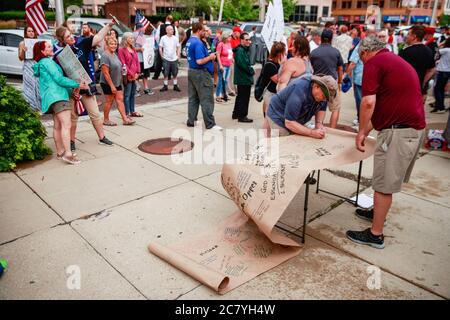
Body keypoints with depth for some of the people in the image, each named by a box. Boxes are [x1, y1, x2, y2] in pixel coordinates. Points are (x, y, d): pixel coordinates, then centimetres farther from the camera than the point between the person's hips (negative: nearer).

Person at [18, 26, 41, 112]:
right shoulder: (22, 43, 4)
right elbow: (21, 58, 2)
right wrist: (23, 50, -14)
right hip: (28, 68, -2)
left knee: (38, 85, 1)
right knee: (30, 86, -1)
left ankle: (38, 105, 10)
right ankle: (30, 106, 3)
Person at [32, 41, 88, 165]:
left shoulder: (42, 63, 24)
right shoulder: (47, 62, -7)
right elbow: (59, 79, -13)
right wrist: (78, 85, -8)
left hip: (52, 97, 11)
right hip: (57, 95, -11)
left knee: (57, 126, 12)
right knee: (66, 124, -18)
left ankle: (60, 152, 17)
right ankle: (68, 154, -26)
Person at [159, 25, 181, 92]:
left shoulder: (175, 38, 3)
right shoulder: (163, 38, -1)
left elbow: (178, 47, 9)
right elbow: (160, 48, 3)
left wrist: (178, 56, 1)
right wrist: (162, 56, -1)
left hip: (174, 59, 2)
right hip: (166, 59, -1)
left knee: (175, 73, 7)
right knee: (166, 74, 4)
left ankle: (175, 86, 17)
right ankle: (165, 86, 14)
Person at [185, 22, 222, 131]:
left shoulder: (189, 41, 11)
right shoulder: (198, 43, -18)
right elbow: (199, 61, -25)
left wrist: (208, 55, 14)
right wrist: (210, 57, -10)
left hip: (191, 71, 10)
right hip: (201, 73, -9)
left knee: (193, 98, 14)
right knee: (206, 100, -4)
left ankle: (191, 121, 20)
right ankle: (210, 124, 0)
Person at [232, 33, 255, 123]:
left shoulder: (245, 49, 16)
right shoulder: (240, 50, -17)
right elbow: (243, 64, -25)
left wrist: (251, 70, 4)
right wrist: (251, 71, -13)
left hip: (241, 78, 11)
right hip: (244, 78, -11)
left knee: (240, 96, 18)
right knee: (244, 97, -4)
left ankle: (236, 114, 28)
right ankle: (242, 116, 2)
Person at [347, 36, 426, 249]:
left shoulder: (373, 63, -6)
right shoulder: (398, 62, 23)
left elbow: (369, 103, -19)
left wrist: (362, 132, -7)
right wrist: (368, 130, 26)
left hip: (398, 130, -10)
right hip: (416, 128, 10)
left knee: (384, 183, -1)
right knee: (391, 177, 23)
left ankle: (375, 235, 8)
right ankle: (379, 212, 41)